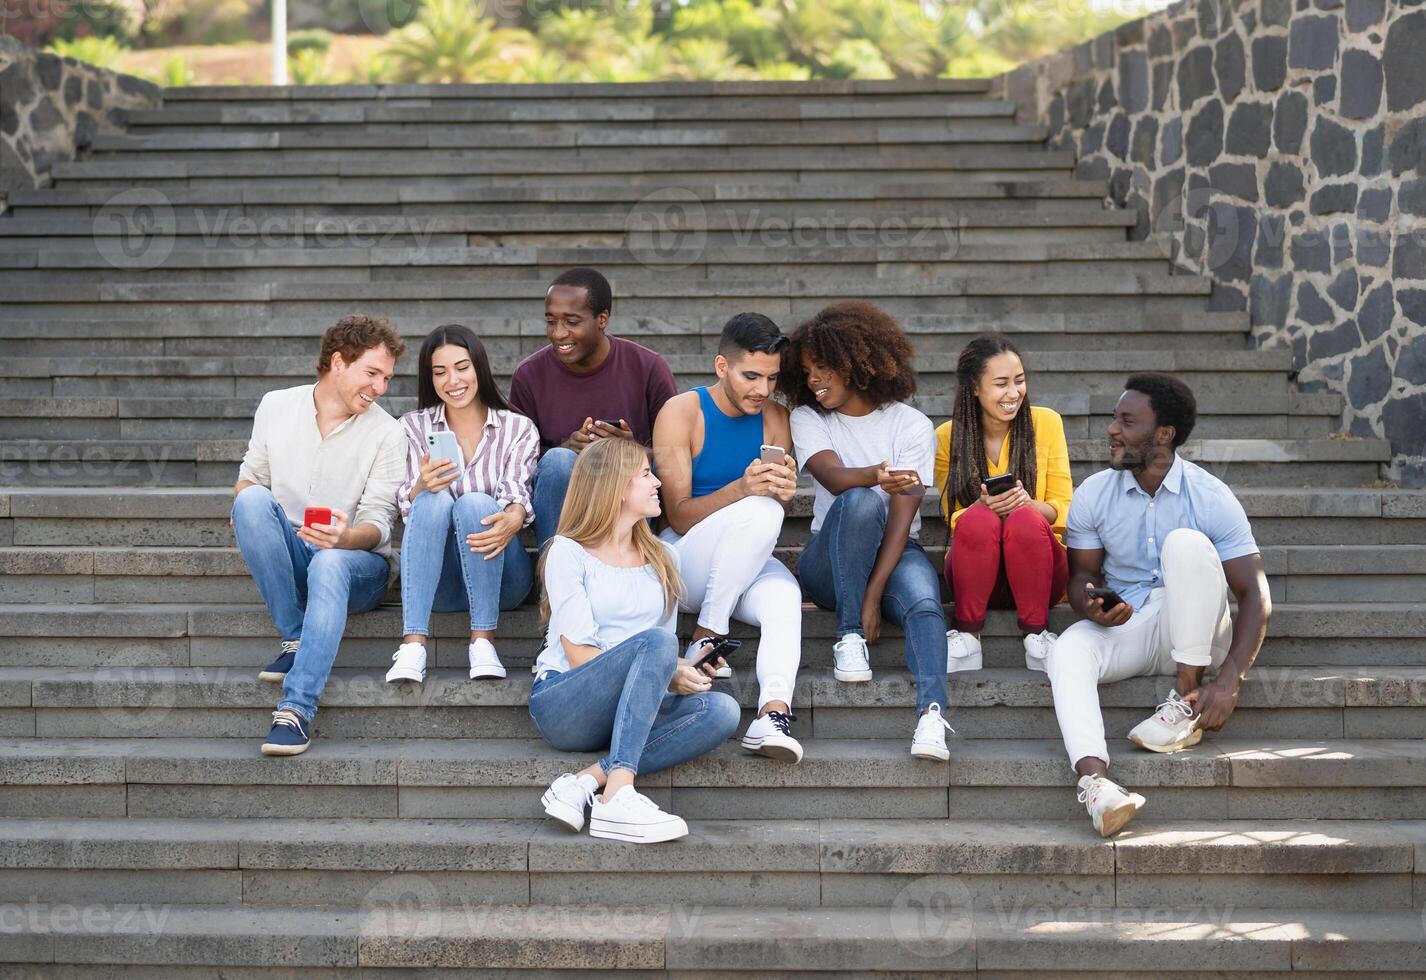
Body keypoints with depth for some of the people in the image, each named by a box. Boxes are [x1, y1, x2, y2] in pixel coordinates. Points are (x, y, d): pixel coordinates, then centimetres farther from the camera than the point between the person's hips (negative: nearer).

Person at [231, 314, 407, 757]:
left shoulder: (385, 433, -3)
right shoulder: (276, 406, 5)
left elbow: (378, 525, -8)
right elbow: (248, 477, 16)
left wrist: (346, 537, -32)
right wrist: (246, 503, -10)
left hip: (356, 560, -3)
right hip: (289, 560, 3)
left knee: (330, 563, -38)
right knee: (252, 500, -27)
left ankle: (297, 710, -47)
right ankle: (295, 640, -23)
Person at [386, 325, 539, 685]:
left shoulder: (518, 428, 6)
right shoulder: (414, 427, 9)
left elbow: (517, 491, -11)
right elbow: (408, 505, -2)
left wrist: (512, 520, -36)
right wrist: (422, 487, -27)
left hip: (499, 576, -1)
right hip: (437, 581, 1)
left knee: (474, 502, -29)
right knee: (435, 499, -29)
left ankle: (483, 640, -29)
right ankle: (413, 644, -39)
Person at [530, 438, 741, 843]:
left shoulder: (662, 559, 19)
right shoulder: (568, 552, 0)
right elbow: (578, 653, -9)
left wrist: (684, 670, -7)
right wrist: (668, 674, -17)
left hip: (629, 712, 5)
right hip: (561, 702, -5)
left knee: (721, 710, -24)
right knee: (655, 641, -32)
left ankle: (588, 780, -33)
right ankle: (618, 795, -43)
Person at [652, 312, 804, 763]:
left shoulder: (775, 418, 6)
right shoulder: (681, 413, -7)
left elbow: (781, 515, 4)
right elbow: (679, 517, -13)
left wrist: (785, 492, -21)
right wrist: (742, 489, -30)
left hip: (744, 563, 3)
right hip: (682, 563, -3)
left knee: (784, 592, -32)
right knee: (760, 512, -32)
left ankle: (774, 710, -48)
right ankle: (706, 638, -21)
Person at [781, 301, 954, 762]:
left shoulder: (912, 426, 0)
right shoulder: (807, 419, 6)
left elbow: (902, 516, -11)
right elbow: (834, 477, -16)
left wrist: (874, 594, -23)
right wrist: (877, 476, -40)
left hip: (895, 551, 0)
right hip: (829, 560, 1)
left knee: (923, 600, -35)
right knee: (859, 502, -33)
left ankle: (931, 713, -55)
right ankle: (848, 637, -29)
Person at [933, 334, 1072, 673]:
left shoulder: (1046, 422, 1)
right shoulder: (947, 437, 1)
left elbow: (1062, 508, 1)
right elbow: (954, 520, 2)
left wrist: (1028, 505, -23)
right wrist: (983, 505, -22)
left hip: (1039, 566, 0)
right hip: (976, 573, 0)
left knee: (1025, 521, -33)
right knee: (979, 519, -33)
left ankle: (1037, 634, -18)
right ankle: (966, 636, -18)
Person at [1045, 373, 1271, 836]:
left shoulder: (1211, 497, -10)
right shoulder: (1093, 494, 0)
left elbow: (1255, 594, -13)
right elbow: (1082, 574, 8)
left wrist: (1229, 681, -26)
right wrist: (1091, 606, -19)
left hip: (1193, 632, -2)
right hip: (1123, 626, 2)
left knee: (1186, 542, -30)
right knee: (1067, 651, -31)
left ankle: (1186, 705, -23)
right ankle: (1095, 783, -51)